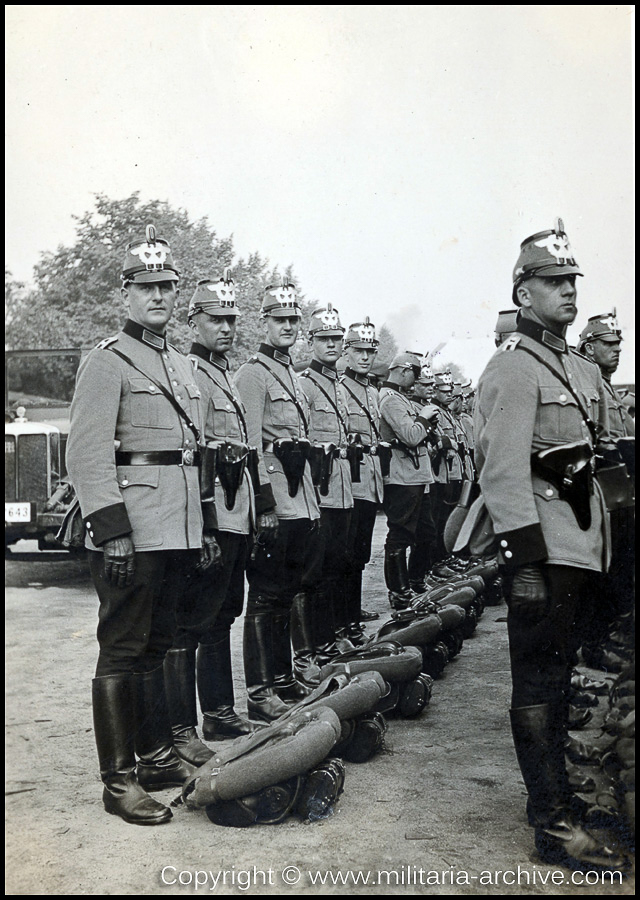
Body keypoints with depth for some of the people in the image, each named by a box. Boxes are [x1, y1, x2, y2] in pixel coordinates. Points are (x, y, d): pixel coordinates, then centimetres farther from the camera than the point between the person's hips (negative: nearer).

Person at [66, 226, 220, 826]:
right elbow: (88, 454, -13)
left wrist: (206, 527, 18)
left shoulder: (180, 367, 19)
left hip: (176, 533, 8)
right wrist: (111, 530, -20)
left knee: (155, 646, 16)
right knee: (122, 652, -1)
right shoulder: (107, 361, -5)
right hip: (131, 537, -8)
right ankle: (119, 781, 8)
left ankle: (157, 758, 28)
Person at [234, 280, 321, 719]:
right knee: (268, 595, -4)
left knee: (297, 591, 14)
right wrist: (264, 502, -21)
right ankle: (261, 692, 3)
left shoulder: (293, 375, 21)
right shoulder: (253, 373, -7)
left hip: (301, 499, 9)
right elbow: (251, 444, -15)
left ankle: (286, 678, 26)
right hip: (274, 501, -9)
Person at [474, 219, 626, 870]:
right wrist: (525, 561, -23)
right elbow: (503, 471, -19)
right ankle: (555, 825, 4)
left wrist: (601, 543, 19)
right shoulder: (512, 368, -11)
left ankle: (551, 790, 31)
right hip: (541, 547, -9)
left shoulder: (582, 370, 17)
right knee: (539, 678, -3)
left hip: (579, 543, 9)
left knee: (556, 671, 17)